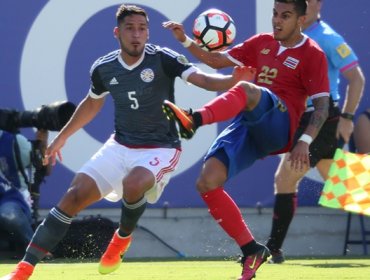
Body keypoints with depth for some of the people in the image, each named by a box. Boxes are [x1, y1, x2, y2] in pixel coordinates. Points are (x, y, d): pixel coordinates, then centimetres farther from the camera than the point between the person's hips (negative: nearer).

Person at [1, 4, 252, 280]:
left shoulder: (163, 59, -15)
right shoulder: (103, 68, -2)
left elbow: (204, 79, -26)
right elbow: (91, 104, 18)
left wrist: (233, 80, -47)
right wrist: (61, 138, 26)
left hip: (160, 148, -4)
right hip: (120, 145, 4)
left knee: (133, 184, -35)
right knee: (75, 196, -9)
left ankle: (123, 237, -1)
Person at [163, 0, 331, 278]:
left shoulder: (312, 54, 3)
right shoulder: (262, 43, 21)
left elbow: (322, 105, -4)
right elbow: (219, 60, 25)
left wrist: (305, 141, -19)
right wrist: (186, 41, 10)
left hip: (278, 125, -6)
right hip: (246, 127, 6)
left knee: (246, 89, -37)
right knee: (207, 182, -13)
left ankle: (192, 120, -61)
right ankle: (251, 251, -4)